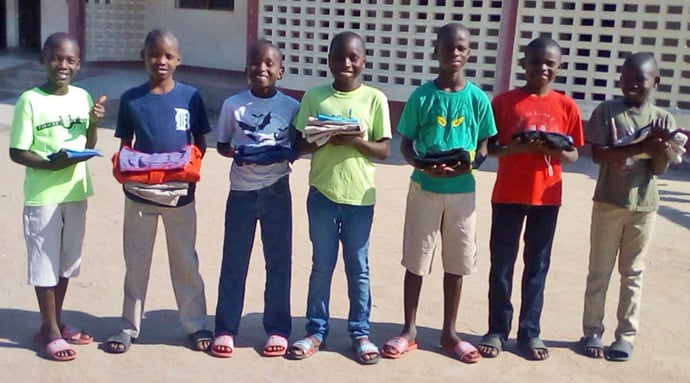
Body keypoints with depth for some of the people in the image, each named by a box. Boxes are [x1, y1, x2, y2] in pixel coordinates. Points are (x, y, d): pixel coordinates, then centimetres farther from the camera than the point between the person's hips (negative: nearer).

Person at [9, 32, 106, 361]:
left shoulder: (83, 97, 3)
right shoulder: (30, 100, -11)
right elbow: (16, 152, -11)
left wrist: (94, 123, -9)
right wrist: (51, 163, -26)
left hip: (75, 192, 5)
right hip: (42, 195, -5)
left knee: (67, 260, 15)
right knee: (45, 262, 4)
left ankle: (55, 323, 31)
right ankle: (50, 331, 18)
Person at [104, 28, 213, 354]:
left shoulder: (190, 97, -2)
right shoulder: (131, 99, 0)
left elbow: (200, 143, 4)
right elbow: (125, 146, 5)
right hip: (139, 192, 1)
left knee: (185, 261, 11)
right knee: (136, 262, 12)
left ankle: (196, 324, 23)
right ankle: (129, 326, 26)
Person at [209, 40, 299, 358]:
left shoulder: (291, 106, -1)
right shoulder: (232, 105, -1)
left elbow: (299, 146, 7)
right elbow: (221, 145, 5)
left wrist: (286, 154, -15)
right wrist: (238, 152, -16)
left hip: (277, 192, 0)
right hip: (241, 192, 0)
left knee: (278, 261, 8)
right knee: (233, 262, 7)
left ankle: (278, 329, 20)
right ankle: (225, 329, 18)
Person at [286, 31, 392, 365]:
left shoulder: (375, 99, -1)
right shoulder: (314, 96, 1)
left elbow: (384, 150, -1)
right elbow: (299, 144, 2)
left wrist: (355, 141, -19)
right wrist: (324, 139, -17)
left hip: (360, 197, 0)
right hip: (322, 194, 1)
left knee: (358, 267, 10)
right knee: (322, 266, 10)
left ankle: (360, 332, 22)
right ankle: (316, 330, 23)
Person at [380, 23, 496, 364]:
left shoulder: (478, 98, -1)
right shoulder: (421, 97, -4)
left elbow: (484, 146, 4)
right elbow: (406, 144, 0)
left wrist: (466, 166, -17)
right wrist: (422, 166, -20)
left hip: (462, 191, 1)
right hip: (424, 188, -1)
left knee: (456, 263, 9)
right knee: (415, 260, 7)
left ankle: (449, 332, 24)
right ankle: (409, 331, 21)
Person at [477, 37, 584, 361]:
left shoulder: (566, 106, 2)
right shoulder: (504, 101, -2)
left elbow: (573, 155, 6)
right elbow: (490, 148, 0)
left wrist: (556, 151, -16)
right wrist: (516, 148, -19)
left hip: (547, 197, 1)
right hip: (508, 194, -1)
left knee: (537, 265, 9)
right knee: (502, 264, 5)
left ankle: (530, 332, 19)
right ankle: (497, 330, 15)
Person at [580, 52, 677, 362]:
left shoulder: (663, 119, 3)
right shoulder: (607, 111, -2)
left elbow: (660, 168, -1)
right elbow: (598, 154, -11)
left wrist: (660, 146, -22)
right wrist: (641, 148, -22)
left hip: (644, 206, 2)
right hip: (608, 202, -1)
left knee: (633, 273, 9)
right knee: (599, 271, 6)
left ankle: (626, 335, 17)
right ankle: (592, 332, 16)